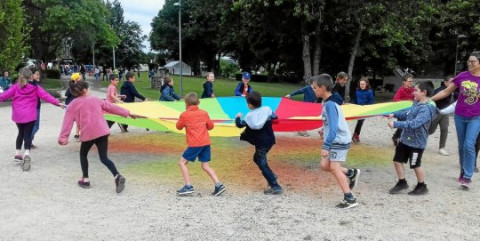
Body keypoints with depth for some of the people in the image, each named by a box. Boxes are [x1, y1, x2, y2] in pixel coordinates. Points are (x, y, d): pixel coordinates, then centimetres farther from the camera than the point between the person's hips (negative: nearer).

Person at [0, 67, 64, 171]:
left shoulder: (16, 87, 3)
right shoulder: (35, 87, 0)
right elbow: (45, 95, -5)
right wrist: (57, 102, -5)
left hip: (18, 115, 2)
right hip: (30, 115, -2)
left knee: (21, 133, 23)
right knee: (27, 135, -1)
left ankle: (18, 153, 27)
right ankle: (26, 154, -22)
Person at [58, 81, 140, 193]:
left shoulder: (73, 105, 7)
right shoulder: (95, 99, 15)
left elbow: (68, 121, 0)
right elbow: (111, 107, 18)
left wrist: (63, 137, -3)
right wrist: (127, 113, 24)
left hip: (88, 134, -2)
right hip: (102, 131, 2)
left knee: (83, 154, 24)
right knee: (104, 158, 4)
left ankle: (85, 180, 21)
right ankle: (117, 176, -19)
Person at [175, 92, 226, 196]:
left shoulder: (184, 115, -2)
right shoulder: (204, 113, 9)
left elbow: (179, 127, 12)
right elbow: (210, 126, 15)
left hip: (195, 144, -5)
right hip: (206, 142, 5)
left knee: (182, 162, 7)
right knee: (205, 166, 12)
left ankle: (188, 187, 0)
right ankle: (219, 185, 1)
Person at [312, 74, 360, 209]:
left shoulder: (329, 104, -22)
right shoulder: (328, 102, 8)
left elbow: (334, 128, -28)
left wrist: (325, 146, -29)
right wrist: (325, 130, 9)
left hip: (339, 141, -9)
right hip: (336, 140, 9)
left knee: (334, 168, -8)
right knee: (324, 165, 11)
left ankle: (350, 199, -3)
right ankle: (351, 173, 24)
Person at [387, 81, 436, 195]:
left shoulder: (426, 108, -25)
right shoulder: (416, 103, 3)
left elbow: (414, 123, -36)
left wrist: (396, 124, -36)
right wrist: (395, 114, 9)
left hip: (417, 142, -8)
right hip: (405, 138, 8)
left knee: (415, 165, 8)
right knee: (397, 160, 12)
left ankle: (422, 186, 29)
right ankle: (402, 182, 29)